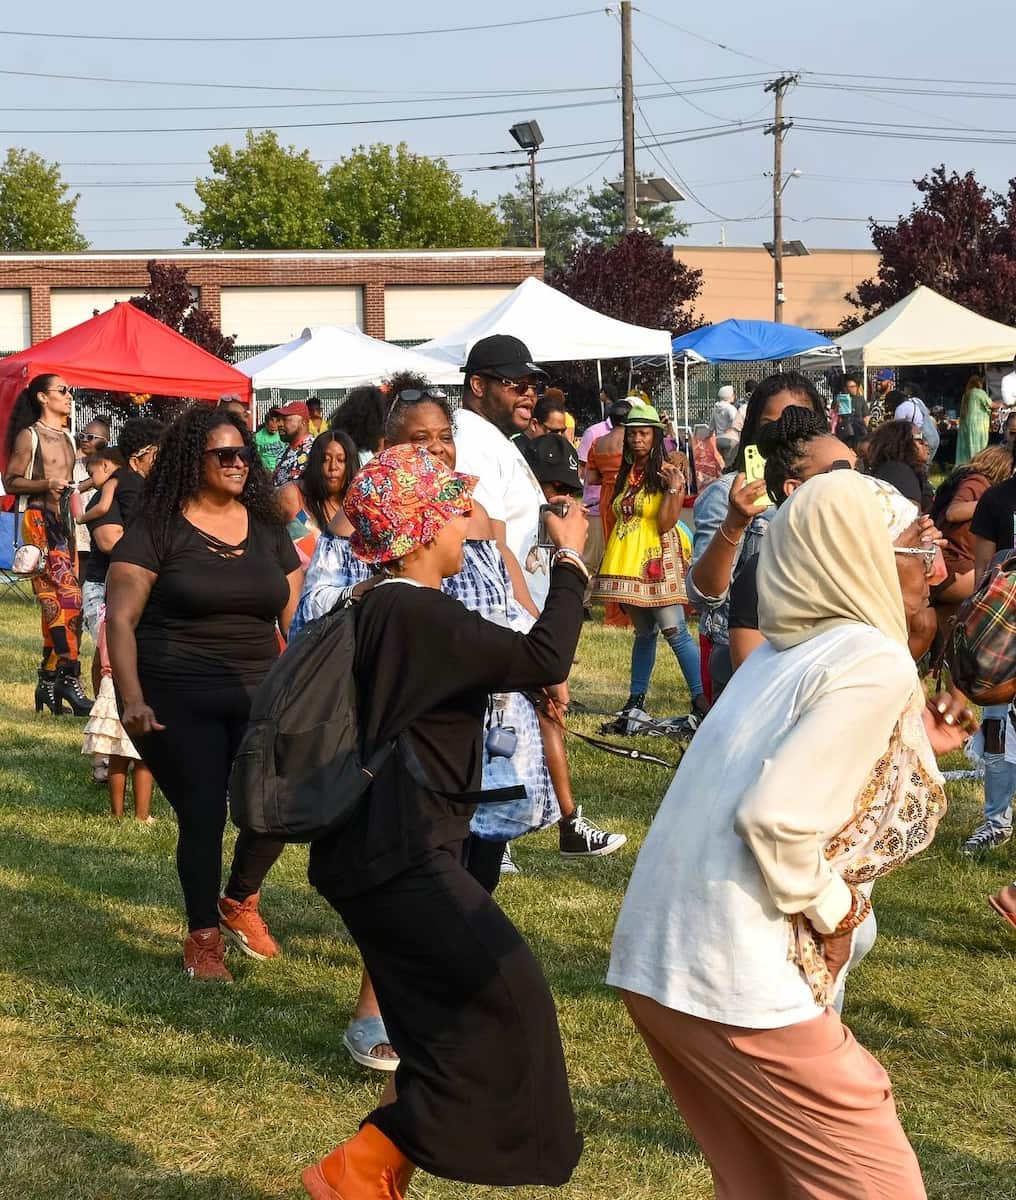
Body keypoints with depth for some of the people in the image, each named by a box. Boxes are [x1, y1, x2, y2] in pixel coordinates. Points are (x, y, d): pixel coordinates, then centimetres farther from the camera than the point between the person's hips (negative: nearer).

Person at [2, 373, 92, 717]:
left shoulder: (66, 438, 19)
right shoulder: (29, 437, -4)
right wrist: (46, 485, -22)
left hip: (64, 522, 8)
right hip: (39, 521, -8)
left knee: (56, 604, 6)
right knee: (67, 599, -16)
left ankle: (48, 682, 10)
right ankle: (69, 679, -16)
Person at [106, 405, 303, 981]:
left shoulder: (267, 528, 9)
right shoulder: (158, 528, -5)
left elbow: (294, 618, 13)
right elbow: (120, 618, -9)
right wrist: (132, 698, -19)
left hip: (259, 696, 4)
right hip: (180, 702, -4)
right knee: (203, 816, -3)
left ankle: (240, 901, 21)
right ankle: (204, 939, 17)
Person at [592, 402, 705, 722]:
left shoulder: (669, 474, -6)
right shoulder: (625, 475, 13)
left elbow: (664, 525, -13)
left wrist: (674, 489, -25)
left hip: (657, 560, -6)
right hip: (626, 560, 6)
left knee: (674, 631, -12)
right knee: (644, 632, 12)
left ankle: (700, 698, -12)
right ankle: (637, 698, 17)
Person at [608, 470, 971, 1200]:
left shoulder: (787, 651, 15)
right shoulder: (875, 664, -12)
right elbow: (778, 817, -21)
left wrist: (913, 749, 21)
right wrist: (834, 913, -7)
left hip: (660, 956, 9)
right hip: (736, 976, -9)